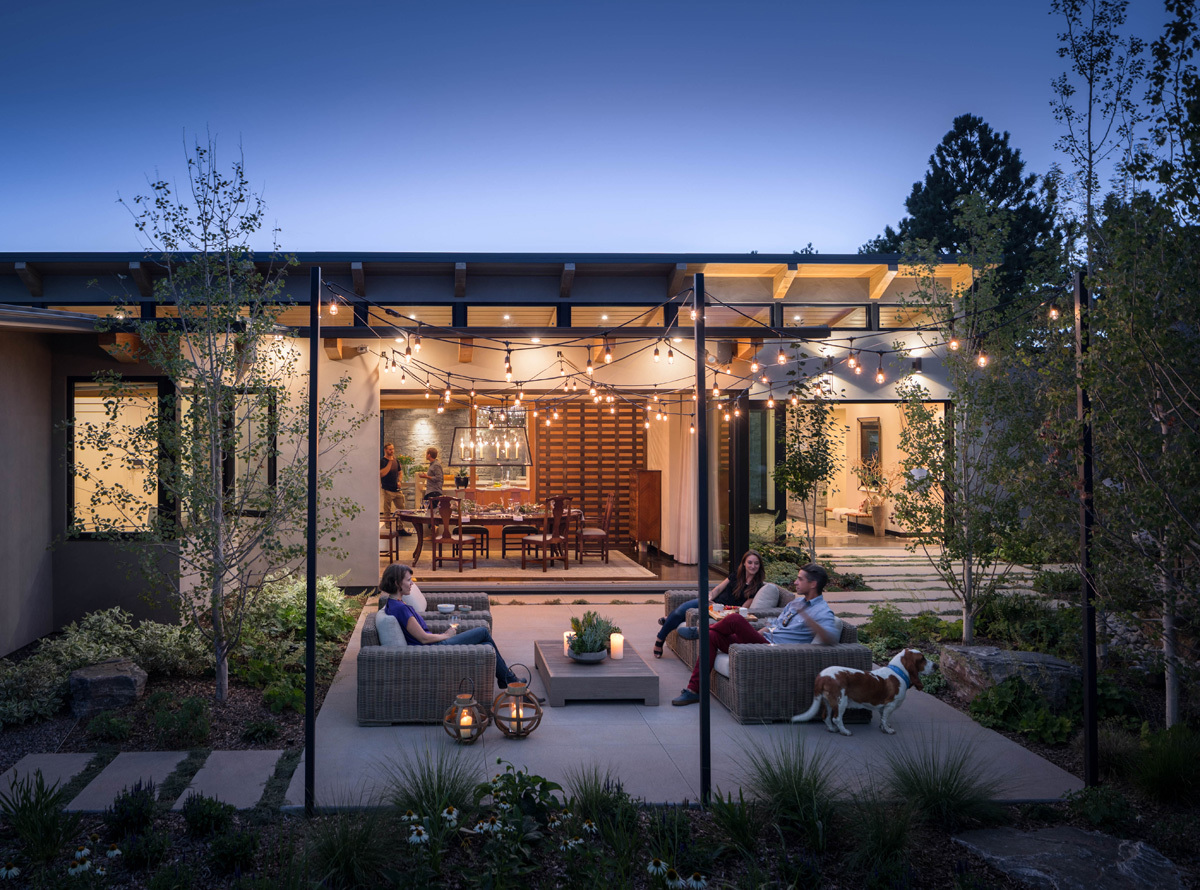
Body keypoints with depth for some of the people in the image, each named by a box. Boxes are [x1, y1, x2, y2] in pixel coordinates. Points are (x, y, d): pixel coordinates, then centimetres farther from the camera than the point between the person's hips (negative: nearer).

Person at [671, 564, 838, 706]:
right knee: (712, 636, -6)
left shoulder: (823, 612, -7)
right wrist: (750, 634, 18)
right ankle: (694, 690, -5)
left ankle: (699, 631, 9)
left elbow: (830, 639, -28)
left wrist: (805, 616, -36)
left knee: (735, 619, -23)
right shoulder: (797, 601, 22)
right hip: (763, 641, 9)